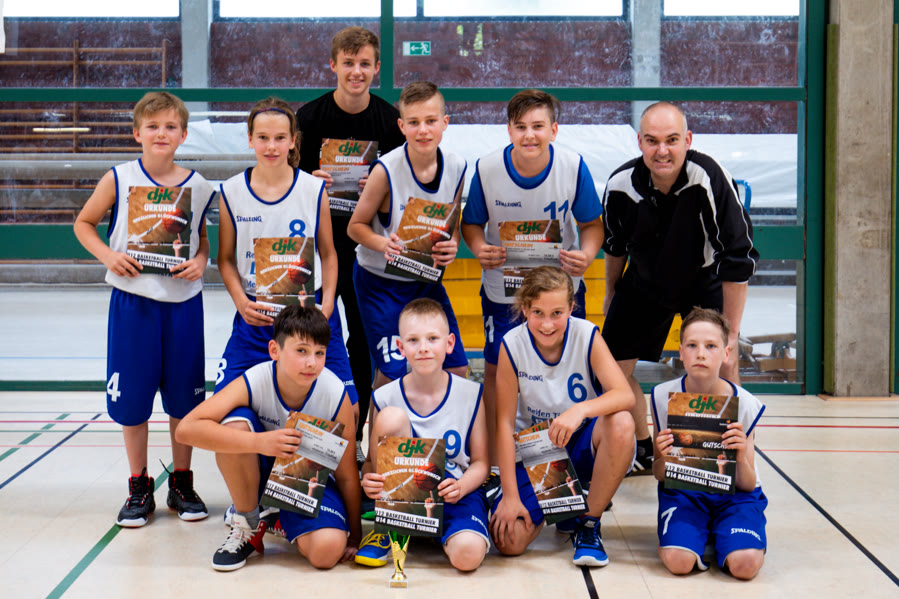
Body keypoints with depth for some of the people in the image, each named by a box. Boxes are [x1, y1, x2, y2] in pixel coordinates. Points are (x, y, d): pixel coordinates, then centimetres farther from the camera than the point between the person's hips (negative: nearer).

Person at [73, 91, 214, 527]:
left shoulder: (198, 187, 2)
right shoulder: (119, 180, -3)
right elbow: (83, 223, 7)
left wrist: (201, 261, -7)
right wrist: (108, 256, -9)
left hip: (182, 302, 1)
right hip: (133, 301, -1)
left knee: (183, 397, 8)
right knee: (132, 398, 5)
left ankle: (182, 484, 24)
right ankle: (139, 488, 20)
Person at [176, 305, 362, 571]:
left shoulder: (335, 394, -23)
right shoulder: (254, 382, -25)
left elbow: (346, 474, -12)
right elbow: (186, 428, -36)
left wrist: (354, 535, -7)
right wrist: (259, 442, -46)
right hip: (264, 470, 0)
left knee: (328, 551, -28)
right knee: (234, 423, -31)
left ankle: (284, 520, 10)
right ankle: (248, 524, -9)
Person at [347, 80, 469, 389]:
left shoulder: (456, 167, -5)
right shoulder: (386, 169, -19)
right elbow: (356, 226, -9)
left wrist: (452, 247, -14)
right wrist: (384, 243, -29)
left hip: (428, 280, 4)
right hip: (380, 281, -4)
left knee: (457, 369, 4)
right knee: (390, 374, -5)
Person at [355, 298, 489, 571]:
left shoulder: (471, 394, -4)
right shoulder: (385, 398, -5)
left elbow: (480, 462, 1)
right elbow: (371, 459, 2)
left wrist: (460, 487, -21)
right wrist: (368, 480, -23)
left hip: (455, 492, -1)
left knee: (468, 554, -35)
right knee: (391, 416, -23)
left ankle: (443, 536, 6)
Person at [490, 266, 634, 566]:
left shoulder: (587, 336, -15)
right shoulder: (512, 345, -14)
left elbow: (625, 395, -26)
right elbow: (505, 423, -12)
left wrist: (581, 409, -46)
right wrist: (510, 495, -15)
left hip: (581, 444, 0)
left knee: (621, 424, -35)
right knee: (508, 541, -19)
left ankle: (589, 522, -13)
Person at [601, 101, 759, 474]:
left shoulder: (710, 179, -33)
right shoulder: (620, 184, -22)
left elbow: (738, 260, -28)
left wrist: (731, 334, -26)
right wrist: (611, 294, 15)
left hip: (705, 283, -3)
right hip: (644, 282, 3)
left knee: (722, 368, -15)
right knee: (615, 366, 3)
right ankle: (642, 453, 26)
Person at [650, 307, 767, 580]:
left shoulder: (745, 404, -11)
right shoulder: (663, 397, -8)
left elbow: (747, 485, -6)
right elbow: (659, 476, 1)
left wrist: (742, 457, -28)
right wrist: (663, 457, -23)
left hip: (733, 493, 0)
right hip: (682, 490, 0)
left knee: (745, 564, -28)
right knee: (678, 561, -29)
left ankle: (720, 539, 5)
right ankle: (700, 537, 5)